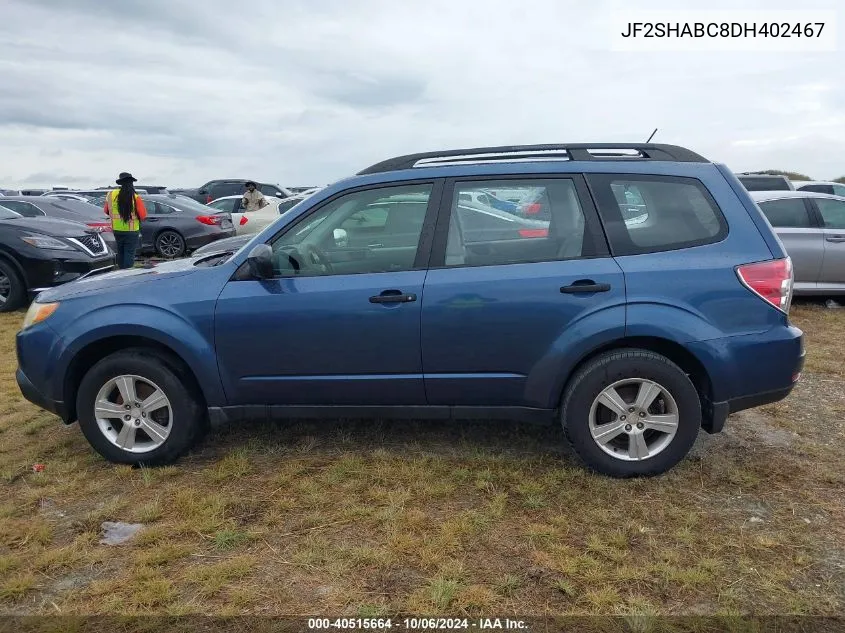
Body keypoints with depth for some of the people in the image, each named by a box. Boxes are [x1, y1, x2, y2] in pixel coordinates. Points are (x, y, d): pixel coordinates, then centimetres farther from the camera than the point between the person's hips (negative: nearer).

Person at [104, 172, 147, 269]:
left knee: (120, 253, 20)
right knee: (129, 254, 1)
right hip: (131, 231, -4)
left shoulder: (112, 194, -3)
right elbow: (143, 216, -14)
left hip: (117, 229, 5)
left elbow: (106, 210, 7)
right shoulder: (135, 198, -15)